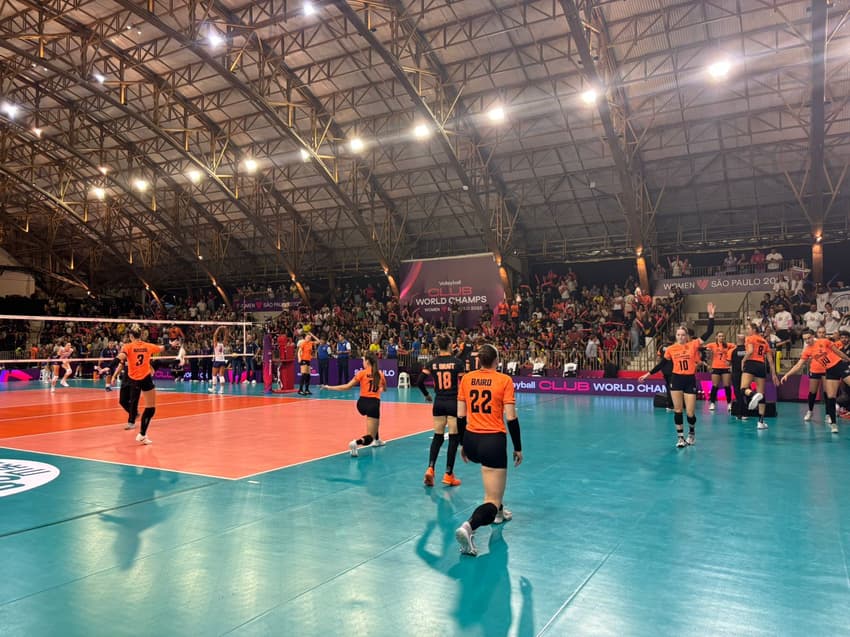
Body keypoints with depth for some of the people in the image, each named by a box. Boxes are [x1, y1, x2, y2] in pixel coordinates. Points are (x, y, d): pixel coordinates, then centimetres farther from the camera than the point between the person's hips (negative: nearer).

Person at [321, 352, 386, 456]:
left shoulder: (362, 373, 1)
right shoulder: (380, 374, 9)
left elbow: (347, 387, -4)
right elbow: (384, 388, 26)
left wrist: (329, 387, 2)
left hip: (362, 402, 2)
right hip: (374, 403, -1)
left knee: (374, 416, 37)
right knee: (370, 437, -1)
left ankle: (377, 440, 37)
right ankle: (356, 442, -33)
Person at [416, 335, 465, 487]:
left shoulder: (432, 363, 0)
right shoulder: (457, 362, -8)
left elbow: (419, 382, -4)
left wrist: (426, 395, 13)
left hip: (439, 403, 3)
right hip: (454, 403, -3)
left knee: (437, 437, 15)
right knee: (454, 439, 6)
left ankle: (430, 468, -1)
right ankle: (448, 475, 9)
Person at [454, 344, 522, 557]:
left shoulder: (466, 379, 4)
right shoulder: (504, 380, -6)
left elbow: (460, 415, 7)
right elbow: (511, 418, -8)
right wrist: (518, 448, 2)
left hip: (471, 440, 5)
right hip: (493, 441, -5)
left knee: (492, 465, 39)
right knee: (492, 500, -1)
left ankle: (498, 511, 46)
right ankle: (469, 526, -29)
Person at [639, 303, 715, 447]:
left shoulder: (693, 345, -4)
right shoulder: (671, 349, 0)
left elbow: (709, 332, -9)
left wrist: (711, 315, -16)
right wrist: (648, 374, 9)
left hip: (690, 380, -1)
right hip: (676, 380, 1)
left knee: (690, 413, 2)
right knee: (677, 410, 2)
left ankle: (692, 433, 31)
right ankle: (680, 437, 13)